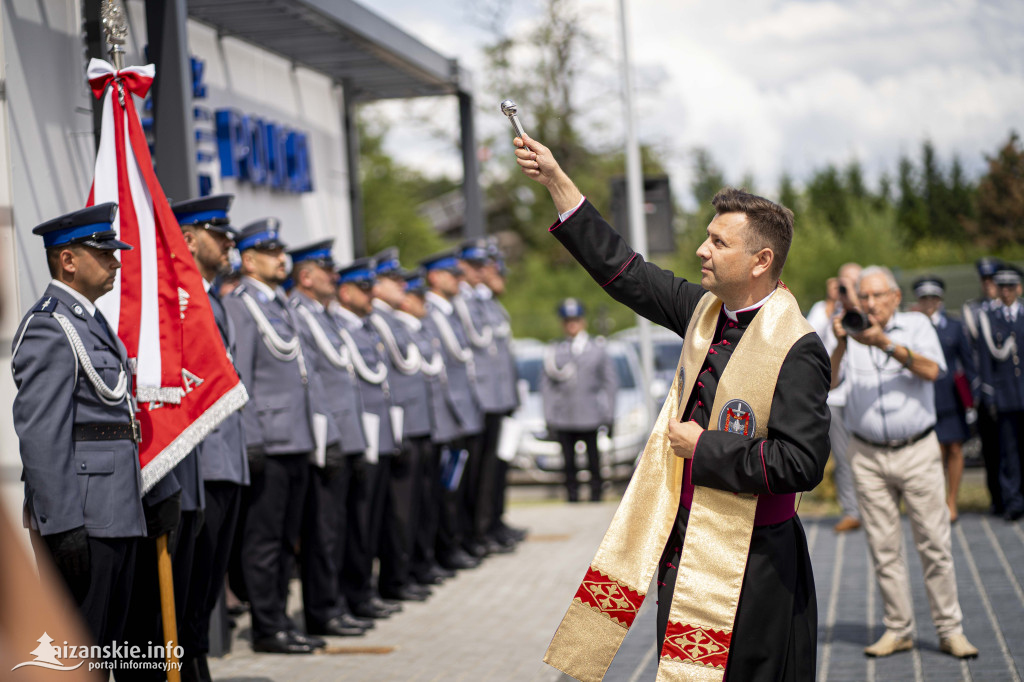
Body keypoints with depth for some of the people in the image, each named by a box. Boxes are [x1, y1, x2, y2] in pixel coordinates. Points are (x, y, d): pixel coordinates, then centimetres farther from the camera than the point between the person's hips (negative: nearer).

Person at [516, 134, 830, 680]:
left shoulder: (795, 348, -17)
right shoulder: (706, 310, 6)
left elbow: (802, 462, -23)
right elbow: (625, 273, 14)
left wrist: (704, 447, -15)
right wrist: (555, 180, 13)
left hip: (750, 571, -8)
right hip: (683, 549, 8)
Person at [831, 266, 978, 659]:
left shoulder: (916, 325, 4)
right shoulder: (850, 333, 7)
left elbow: (931, 370, -13)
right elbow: (829, 382, -6)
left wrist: (885, 344, -23)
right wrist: (841, 344, -22)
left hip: (917, 452, -1)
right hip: (867, 456, 1)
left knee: (935, 544, -2)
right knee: (884, 548, 4)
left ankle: (950, 631, 5)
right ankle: (898, 630, 12)